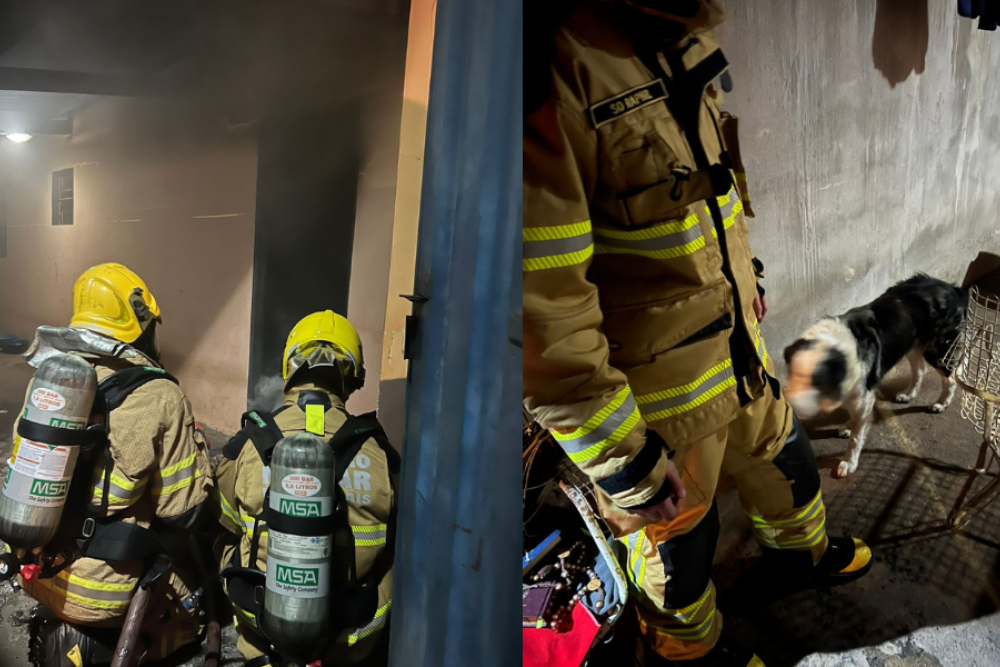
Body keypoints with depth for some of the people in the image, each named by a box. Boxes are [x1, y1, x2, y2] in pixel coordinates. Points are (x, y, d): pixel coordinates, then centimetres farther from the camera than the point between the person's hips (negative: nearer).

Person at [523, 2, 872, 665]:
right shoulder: (549, 59, -31)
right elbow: (541, 308, -32)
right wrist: (622, 461, -24)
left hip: (735, 339, 8)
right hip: (657, 392, -8)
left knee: (778, 448, 31)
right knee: (678, 529, 18)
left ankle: (804, 547, 64)